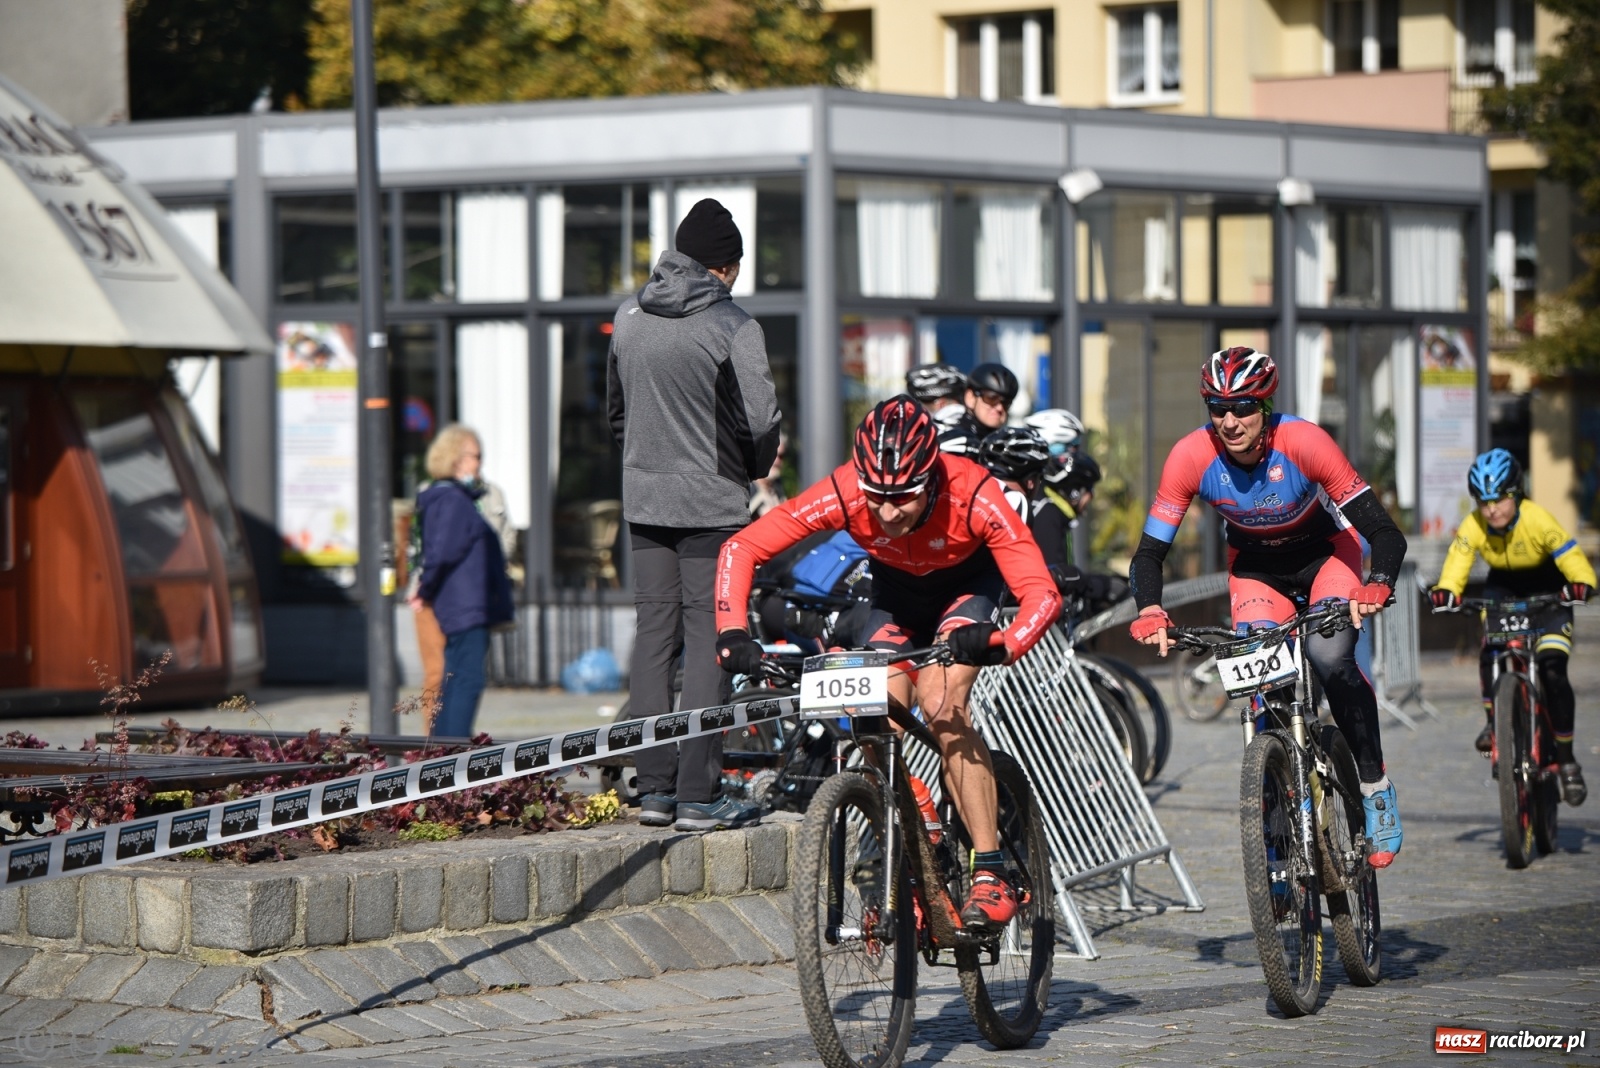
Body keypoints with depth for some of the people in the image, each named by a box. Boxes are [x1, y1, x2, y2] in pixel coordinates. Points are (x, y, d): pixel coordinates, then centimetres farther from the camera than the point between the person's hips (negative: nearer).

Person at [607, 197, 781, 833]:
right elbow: (760, 421, -16)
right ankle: (698, 796, -5)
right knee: (708, 641, -3)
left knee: (654, 636, 10)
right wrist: (757, 468, 4)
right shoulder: (733, 327, -12)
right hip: (711, 501, -6)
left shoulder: (628, 319, 7)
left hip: (643, 500, 6)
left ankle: (655, 788, 10)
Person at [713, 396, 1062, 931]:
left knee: (940, 704, -26)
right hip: (896, 587, 3)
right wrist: (733, 633, -41)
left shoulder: (972, 495, -39)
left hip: (968, 582, -3)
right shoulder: (843, 494, -33)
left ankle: (992, 876, -22)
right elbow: (741, 548, -27)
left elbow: (1041, 593, -42)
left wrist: (1003, 646, -62)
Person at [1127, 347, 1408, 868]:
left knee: (1330, 656, -27)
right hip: (1255, 565, 2)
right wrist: (1150, 613, -40)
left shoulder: (1304, 443, -32)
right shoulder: (1192, 456, -27)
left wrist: (1376, 588, -51)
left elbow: (1386, 534, -31)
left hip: (1325, 551, -2)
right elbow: (1149, 551, -21)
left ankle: (1376, 785, -10)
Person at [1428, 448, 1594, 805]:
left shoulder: (1538, 520, -33)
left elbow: (1575, 562, -37)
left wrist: (1579, 585, -58)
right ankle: (1493, 722, 0)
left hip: (1546, 589, -3)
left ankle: (1566, 759, -5)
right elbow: (1456, 565, -31)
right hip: (1503, 587, 3)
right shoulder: (1473, 527, -25)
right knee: (1490, 653, -24)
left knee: (1552, 670, -16)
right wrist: (1446, 591, -53)